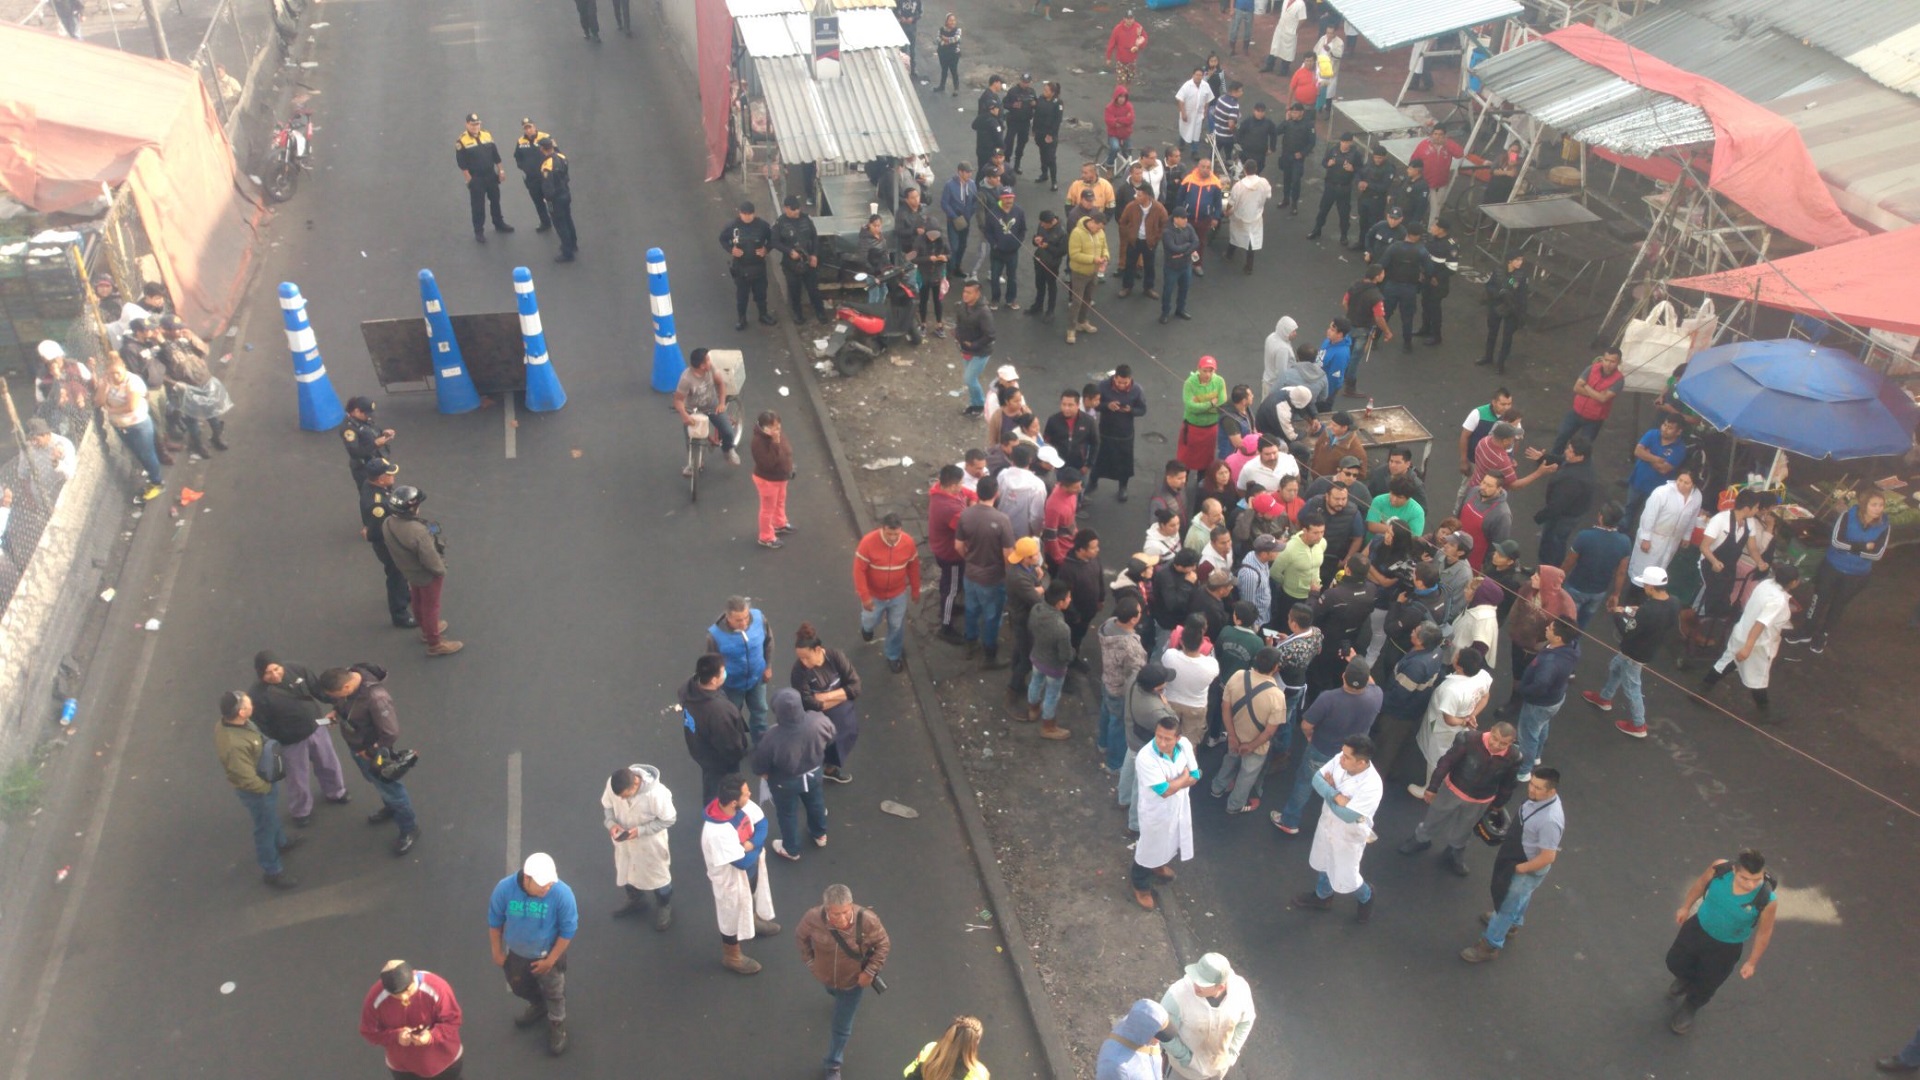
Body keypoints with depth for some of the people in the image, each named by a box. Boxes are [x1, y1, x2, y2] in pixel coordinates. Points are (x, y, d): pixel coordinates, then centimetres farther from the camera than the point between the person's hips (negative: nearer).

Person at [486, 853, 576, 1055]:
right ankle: (538, 1006, 62)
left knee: (553, 992, 21)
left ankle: (557, 1024, 51)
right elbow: (494, 921, -10)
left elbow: (568, 930, -20)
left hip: (549, 953, -3)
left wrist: (550, 960, -12)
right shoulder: (505, 888, -30)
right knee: (519, 987, 29)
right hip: (515, 951, 3)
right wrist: (497, 952, 1)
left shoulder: (562, 893, -36)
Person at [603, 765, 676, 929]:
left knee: (658, 874, 19)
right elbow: (606, 805, -5)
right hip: (624, 840, 4)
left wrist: (640, 830, -29)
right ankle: (636, 901, 57)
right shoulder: (612, 784, -26)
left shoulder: (656, 793, -39)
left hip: (650, 843, -4)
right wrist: (611, 823, -23)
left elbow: (669, 819, -23)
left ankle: (664, 907, 48)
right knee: (626, 871, 28)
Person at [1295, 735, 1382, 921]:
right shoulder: (1340, 760, -19)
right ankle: (1322, 896, 56)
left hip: (1348, 837, -6)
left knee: (1344, 879, 13)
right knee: (1323, 864, 28)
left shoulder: (1372, 785, -37)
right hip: (1327, 825, 6)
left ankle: (1366, 897, 46)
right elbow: (1317, 777, -14)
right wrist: (1335, 795, -31)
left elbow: (1348, 815, -35)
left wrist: (1329, 790, -23)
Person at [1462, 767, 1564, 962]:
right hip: (1518, 858, 8)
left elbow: (1548, 857, -30)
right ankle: (1512, 922, 61)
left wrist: (1520, 868, -20)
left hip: (1529, 869, -8)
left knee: (1508, 904, 12)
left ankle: (1490, 945, 32)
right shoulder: (1538, 797, -15)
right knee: (1519, 896, 33)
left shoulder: (1550, 820, -40)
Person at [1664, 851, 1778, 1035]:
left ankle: (1690, 1007, 54)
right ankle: (1687, 978, 61)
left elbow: (1764, 932, -16)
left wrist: (1752, 962, -3)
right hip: (1699, 926, 2)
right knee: (1674, 961, 23)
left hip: (1727, 946, -2)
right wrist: (1686, 907, 8)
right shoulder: (1720, 868, -31)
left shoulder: (1766, 900, -36)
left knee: (1706, 985, 19)